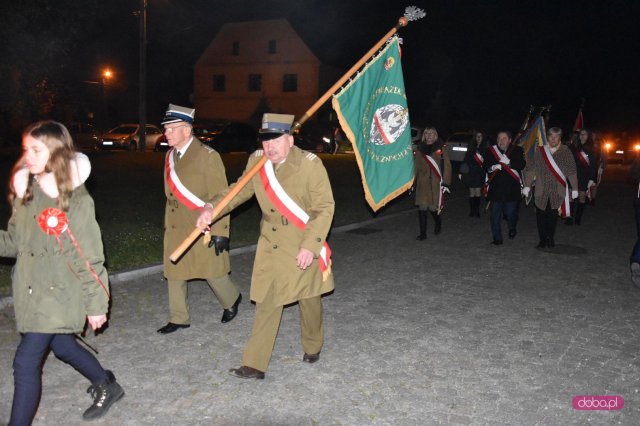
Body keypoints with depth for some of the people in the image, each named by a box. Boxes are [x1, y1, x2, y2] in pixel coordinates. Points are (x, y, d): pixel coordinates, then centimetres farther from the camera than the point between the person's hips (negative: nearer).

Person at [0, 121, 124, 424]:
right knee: (62, 345, 22)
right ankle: (107, 386, 43)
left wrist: (95, 304, -12)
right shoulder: (25, 191, 3)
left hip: (59, 294, -7)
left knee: (26, 360, -6)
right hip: (31, 291, 7)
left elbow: (90, 257, -14)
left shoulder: (76, 199, -17)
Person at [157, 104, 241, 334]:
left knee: (211, 271, 5)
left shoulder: (207, 156, -14)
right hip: (176, 228, 7)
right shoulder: (170, 155, 8)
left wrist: (220, 232, -17)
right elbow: (170, 193, 15)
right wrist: (168, 223, 17)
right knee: (174, 272, 11)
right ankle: (179, 318, 27)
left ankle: (231, 300, 33)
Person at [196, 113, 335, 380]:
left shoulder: (310, 164, -17)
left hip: (304, 247, -3)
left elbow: (325, 207, -16)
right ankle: (254, 365, 11)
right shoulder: (256, 161, -4)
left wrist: (310, 245, -22)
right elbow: (239, 190, 4)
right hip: (270, 246, 3)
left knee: (308, 300, 14)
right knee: (266, 304, 4)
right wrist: (211, 208, -15)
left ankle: (313, 347, 40)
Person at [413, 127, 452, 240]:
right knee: (422, 208, -2)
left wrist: (445, 183, -8)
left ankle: (438, 223, 32)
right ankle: (423, 233, 7)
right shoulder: (419, 150, 10)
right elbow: (415, 167, 12)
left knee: (433, 207, -2)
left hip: (436, 184, -3)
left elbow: (447, 167, -2)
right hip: (422, 184, 3)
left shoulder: (441, 150, 1)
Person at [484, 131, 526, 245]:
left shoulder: (517, 150, 3)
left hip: (511, 188, -1)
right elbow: (485, 166, 6)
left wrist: (508, 162, -20)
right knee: (495, 214, 1)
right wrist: (492, 168, -14)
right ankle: (497, 238, 10)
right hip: (495, 187, 2)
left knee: (510, 213, 3)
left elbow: (521, 165, -9)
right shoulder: (491, 151, 7)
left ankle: (512, 229, 36)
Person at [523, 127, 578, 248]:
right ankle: (543, 240, 9)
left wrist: (574, 189, 2)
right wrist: (527, 186, -1)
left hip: (558, 191, -1)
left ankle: (551, 239, 17)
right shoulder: (540, 151, 6)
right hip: (541, 191, 1)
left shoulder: (566, 152, 4)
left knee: (553, 215, 2)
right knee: (541, 215, -1)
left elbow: (572, 172, 4)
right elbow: (530, 169, 5)